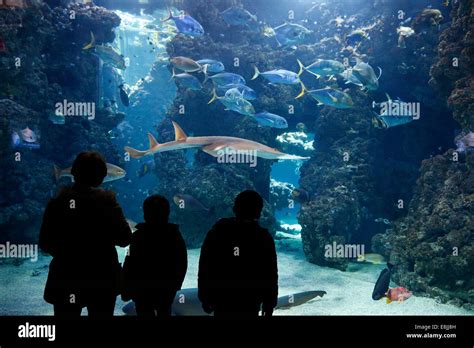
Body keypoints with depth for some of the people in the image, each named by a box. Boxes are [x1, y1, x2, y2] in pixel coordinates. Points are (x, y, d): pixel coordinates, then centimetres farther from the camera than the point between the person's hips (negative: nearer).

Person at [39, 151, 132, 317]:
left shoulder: (58, 202, -6)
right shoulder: (107, 201, -9)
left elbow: (45, 243, -4)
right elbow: (124, 239, -10)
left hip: (66, 281, 1)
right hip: (102, 280, 0)